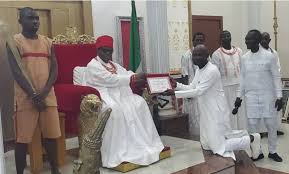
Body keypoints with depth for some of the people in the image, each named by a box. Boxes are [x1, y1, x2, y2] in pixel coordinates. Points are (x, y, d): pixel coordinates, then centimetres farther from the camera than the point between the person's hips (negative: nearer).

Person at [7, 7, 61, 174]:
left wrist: (44, 92, -9)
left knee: (51, 136, 9)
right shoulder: (14, 41, -1)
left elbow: (54, 69, 6)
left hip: (48, 97, 4)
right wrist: (33, 95, -16)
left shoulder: (47, 42, 12)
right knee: (22, 139, 0)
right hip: (25, 99, -4)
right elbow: (16, 71, -9)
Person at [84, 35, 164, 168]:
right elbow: (110, 79, -18)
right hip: (101, 97, -8)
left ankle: (142, 143, -10)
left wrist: (137, 77, -13)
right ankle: (117, 153, -31)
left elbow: (126, 73, 8)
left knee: (139, 102, -12)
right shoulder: (93, 66, -5)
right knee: (115, 109, -36)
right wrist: (132, 79, -21)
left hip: (118, 94, 8)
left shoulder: (113, 64, 23)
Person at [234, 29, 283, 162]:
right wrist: (239, 96, 8)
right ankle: (258, 152, 20)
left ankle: (272, 151, 24)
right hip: (251, 96, 3)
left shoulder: (269, 56, -8)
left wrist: (279, 96, -9)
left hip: (267, 96, -3)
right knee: (253, 125, 4)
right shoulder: (244, 58, 2)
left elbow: (276, 77, -4)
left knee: (271, 125, 6)